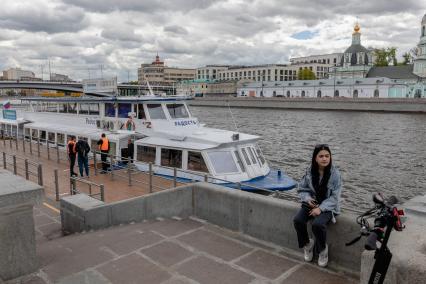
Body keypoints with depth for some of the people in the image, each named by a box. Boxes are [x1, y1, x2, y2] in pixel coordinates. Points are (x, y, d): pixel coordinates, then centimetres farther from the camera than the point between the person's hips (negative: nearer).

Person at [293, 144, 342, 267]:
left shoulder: (335, 173, -12)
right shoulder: (309, 171, -3)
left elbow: (334, 197, -12)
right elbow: (302, 188, 8)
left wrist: (321, 208, -22)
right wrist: (307, 198, -13)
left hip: (328, 206, -3)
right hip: (312, 203, 4)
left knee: (317, 224, -31)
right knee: (297, 220, -23)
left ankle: (322, 249, 1)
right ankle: (307, 244, 7)